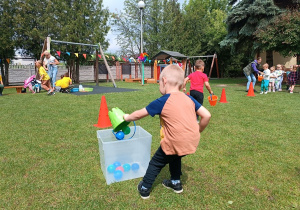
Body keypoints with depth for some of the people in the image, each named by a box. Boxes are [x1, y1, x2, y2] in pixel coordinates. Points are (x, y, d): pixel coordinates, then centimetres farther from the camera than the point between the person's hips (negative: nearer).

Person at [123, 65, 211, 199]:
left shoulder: (162, 102, -10)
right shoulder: (189, 99, 3)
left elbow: (139, 114, 1)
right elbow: (207, 115, 3)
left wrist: (127, 117, 21)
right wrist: (198, 131, 17)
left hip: (175, 143, -6)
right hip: (193, 142, 6)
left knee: (156, 163, 17)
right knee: (175, 157, 33)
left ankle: (145, 189, 32)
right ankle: (176, 183, 48)